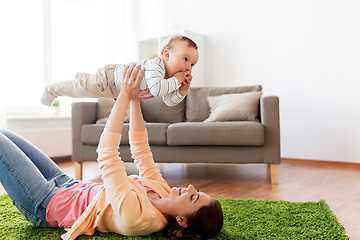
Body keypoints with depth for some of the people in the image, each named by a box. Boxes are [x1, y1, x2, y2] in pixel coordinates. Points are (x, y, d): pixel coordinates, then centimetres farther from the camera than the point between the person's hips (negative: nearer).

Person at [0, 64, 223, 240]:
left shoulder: (137, 217, -37)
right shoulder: (162, 192, -13)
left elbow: (107, 155, -38)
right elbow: (140, 147, -4)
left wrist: (125, 96, -34)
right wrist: (134, 101, -10)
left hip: (45, 204, -7)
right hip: (70, 185, 7)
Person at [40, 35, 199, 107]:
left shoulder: (169, 77, -9)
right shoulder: (155, 65, -38)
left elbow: (169, 102, -8)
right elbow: (155, 89, -55)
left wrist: (182, 90, -23)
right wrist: (175, 80, -43)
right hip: (111, 76, -9)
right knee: (81, 89, -3)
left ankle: (82, 77, 61)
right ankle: (52, 90, 22)